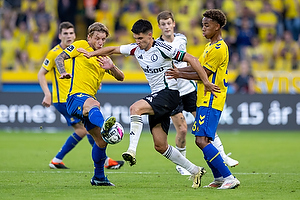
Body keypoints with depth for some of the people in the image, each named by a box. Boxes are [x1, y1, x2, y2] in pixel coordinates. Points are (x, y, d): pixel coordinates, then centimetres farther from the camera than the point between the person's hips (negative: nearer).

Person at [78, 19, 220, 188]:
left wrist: (206, 82, -19)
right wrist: (92, 53, 15)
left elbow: (191, 59, -15)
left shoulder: (162, 48, -14)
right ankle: (195, 171, 14)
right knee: (160, 146, 3)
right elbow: (114, 49, 21)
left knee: (136, 108, -31)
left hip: (169, 93, -8)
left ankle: (132, 150, -36)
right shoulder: (136, 49, 6)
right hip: (156, 97, 8)